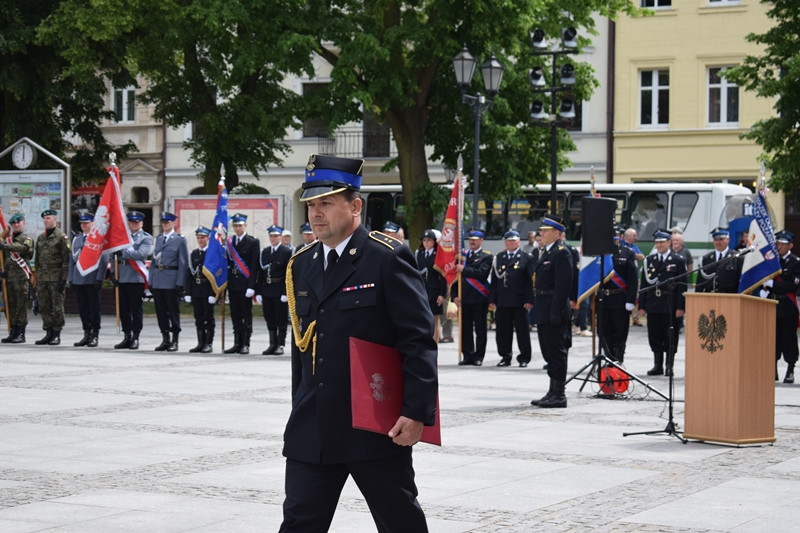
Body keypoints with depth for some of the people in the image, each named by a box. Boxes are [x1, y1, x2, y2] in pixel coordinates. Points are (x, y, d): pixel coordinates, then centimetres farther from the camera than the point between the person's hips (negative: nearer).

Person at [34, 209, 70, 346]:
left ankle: (57, 334, 2)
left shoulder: (61, 237, -4)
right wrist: (36, 277, 14)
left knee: (57, 307, -3)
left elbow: (66, 259, -7)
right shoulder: (40, 238, 15)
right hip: (42, 277, 6)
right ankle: (49, 333, 13)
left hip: (56, 277, -6)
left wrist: (64, 279, -13)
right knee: (44, 307, 6)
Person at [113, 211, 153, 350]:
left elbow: (140, 254, -13)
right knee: (123, 309, 6)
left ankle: (135, 338, 2)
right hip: (122, 277, 5)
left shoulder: (146, 238, 2)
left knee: (136, 309, -2)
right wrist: (113, 272, 9)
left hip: (136, 277, -5)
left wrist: (123, 252, -16)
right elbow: (115, 255, 19)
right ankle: (127, 337, 13)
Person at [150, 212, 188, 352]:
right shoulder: (159, 239, 15)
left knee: (173, 311, 0)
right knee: (160, 311, 7)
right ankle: (165, 339, 14)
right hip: (157, 281, 6)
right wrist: (150, 281, 10)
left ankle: (174, 340, 6)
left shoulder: (180, 240, -2)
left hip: (171, 281, -5)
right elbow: (154, 260, 16)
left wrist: (180, 284, -12)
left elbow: (183, 263, -6)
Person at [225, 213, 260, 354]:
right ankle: (237, 343, 12)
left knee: (246, 314, -1)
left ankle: (245, 344, 2)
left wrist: (251, 286, -14)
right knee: (235, 315, 7)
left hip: (245, 283, -5)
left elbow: (254, 266, -7)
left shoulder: (253, 242, -2)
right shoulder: (229, 242, 12)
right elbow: (227, 262, 14)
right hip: (232, 283, 5)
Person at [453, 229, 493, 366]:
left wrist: (464, 270, -16)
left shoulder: (486, 256, 1)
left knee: (480, 329, 1)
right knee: (465, 329, 4)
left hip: (479, 298, -4)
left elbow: (481, 273, -16)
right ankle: (468, 356, 10)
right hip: (464, 298, 4)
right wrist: (454, 295, 3)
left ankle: (478, 357, 5)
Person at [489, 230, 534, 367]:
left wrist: (529, 300, -10)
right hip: (502, 302, 3)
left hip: (519, 301, -3)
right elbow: (494, 280, 12)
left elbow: (530, 281, -2)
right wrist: (492, 300, 5)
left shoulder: (526, 258, 3)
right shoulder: (498, 258, 13)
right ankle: (505, 357, 15)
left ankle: (524, 358, 10)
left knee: (522, 330, 2)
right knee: (503, 330, 6)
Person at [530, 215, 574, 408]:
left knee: (557, 354, -5)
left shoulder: (561, 253, -13)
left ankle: (559, 395, -2)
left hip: (553, 311, -10)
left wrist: (556, 312, -23)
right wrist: (535, 305, 18)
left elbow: (564, 285, -19)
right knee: (550, 354, 13)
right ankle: (553, 393, 19)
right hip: (543, 312, 10)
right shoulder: (545, 252, 18)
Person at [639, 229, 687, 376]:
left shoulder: (678, 261, 0)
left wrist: (680, 307, -9)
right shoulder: (649, 260, 11)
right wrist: (642, 304, 4)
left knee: (670, 337, 1)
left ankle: (669, 367, 8)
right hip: (653, 305, 3)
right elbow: (645, 283, 10)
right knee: (655, 337, 6)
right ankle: (657, 365, 14)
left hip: (670, 305, -3)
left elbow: (682, 286, -3)